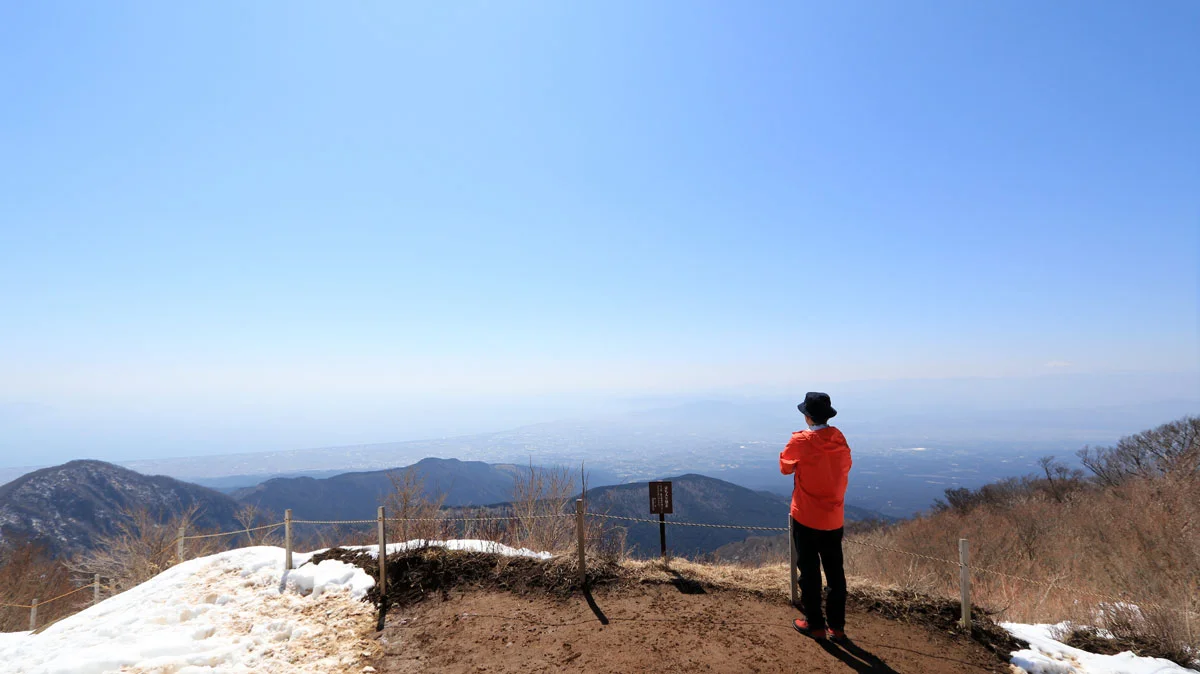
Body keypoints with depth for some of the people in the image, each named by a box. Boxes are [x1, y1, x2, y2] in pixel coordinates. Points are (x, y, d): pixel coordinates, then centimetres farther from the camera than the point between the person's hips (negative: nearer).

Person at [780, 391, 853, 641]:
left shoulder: (800, 441, -18)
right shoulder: (840, 440, -4)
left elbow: (785, 467, -2)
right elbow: (846, 467, 12)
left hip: (806, 518, -4)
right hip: (834, 518, 5)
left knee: (809, 571, 8)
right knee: (835, 571, 14)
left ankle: (815, 624, 18)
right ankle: (837, 625, 22)